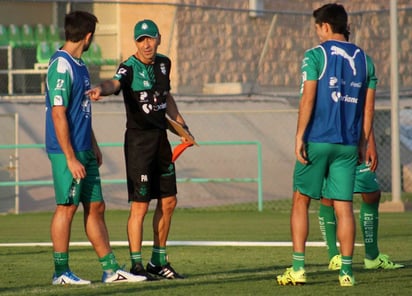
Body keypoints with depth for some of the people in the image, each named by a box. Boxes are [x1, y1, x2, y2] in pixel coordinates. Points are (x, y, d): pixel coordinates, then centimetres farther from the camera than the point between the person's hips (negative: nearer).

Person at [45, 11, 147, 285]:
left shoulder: (79, 65, 14)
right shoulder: (61, 66, -16)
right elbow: (58, 114, -19)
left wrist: (93, 146, 21)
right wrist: (70, 158, -20)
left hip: (84, 151, 9)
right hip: (68, 152, -9)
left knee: (96, 207, 9)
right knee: (67, 207, -3)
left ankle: (111, 270, 13)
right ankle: (61, 272, 5)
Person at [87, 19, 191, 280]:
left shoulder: (163, 63, 8)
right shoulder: (130, 68, -14)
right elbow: (115, 83, -37)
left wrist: (181, 124, 18)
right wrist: (101, 89, -59)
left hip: (161, 139, 7)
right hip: (138, 141, -7)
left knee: (168, 202, 12)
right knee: (140, 206, -8)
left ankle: (159, 262, 24)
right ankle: (136, 265, -1)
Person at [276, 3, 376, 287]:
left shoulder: (315, 56, -5)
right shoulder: (364, 60, 9)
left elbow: (308, 99, -11)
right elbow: (369, 108, 10)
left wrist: (299, 137, -9)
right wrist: (363, 143, 16)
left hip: (317, 140, -4)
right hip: (348, 144, 4)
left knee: (301, 201, 7)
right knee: (344, 206, 4)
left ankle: (298, 268, 2)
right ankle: (346, 271, 1)